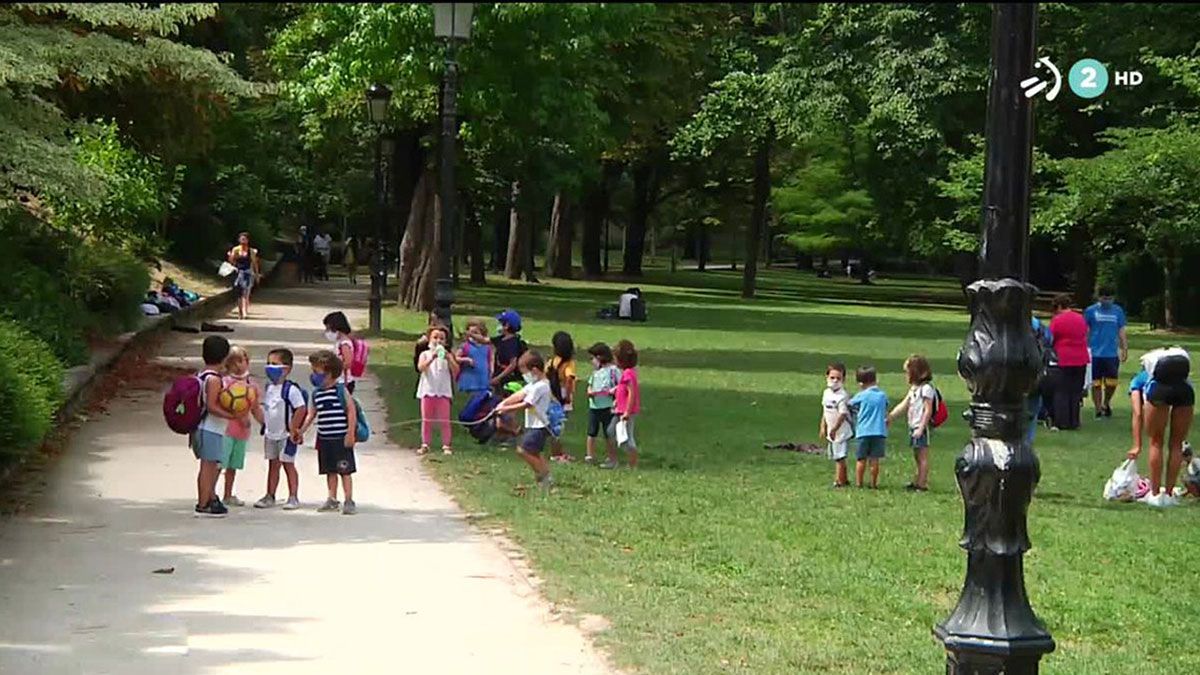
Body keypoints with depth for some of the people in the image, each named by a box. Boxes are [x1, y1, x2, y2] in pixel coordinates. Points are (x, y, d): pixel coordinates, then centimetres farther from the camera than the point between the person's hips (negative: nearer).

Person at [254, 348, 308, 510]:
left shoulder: (291, 389, -17)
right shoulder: (269, 387, 7)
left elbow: (301, 409, -20)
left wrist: (293, 428, -18)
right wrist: (265, 427, 12)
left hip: (286, 435, -7)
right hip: (270, 434, 7)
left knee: (288, 465, 0)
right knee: (273, 465, 13)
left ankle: (293, 497, 7)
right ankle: (270, 496, 20)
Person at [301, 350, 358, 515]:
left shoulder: (340, 391, -10)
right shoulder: (316, 393, 8)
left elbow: (351, 410, -10)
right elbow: (311, 414, 13)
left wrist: (351, 433, -13)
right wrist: (302, 430, 2)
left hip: (341, 438, -6)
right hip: (324, 438, 6)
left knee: (345, 470, -1)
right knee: (330, 470, 13)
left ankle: (349, 501, 4)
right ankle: (332, 500, 22)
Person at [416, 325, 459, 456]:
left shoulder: (447, 355, 4)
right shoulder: (425, 354, 3)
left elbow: (456, 370, -8)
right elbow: (420, 367, -16)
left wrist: (448, 359, -25)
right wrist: (432, 358, -30)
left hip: (443, 392, 0)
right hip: (428, 391, 0)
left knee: (444, 420, 0)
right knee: (426, 420, 6)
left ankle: (446, 445, 3)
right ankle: (425, 445, 13)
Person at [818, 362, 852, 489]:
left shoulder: (842, 396, -18)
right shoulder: (827, 393, 8)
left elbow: (842, 414, -22)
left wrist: (834, 429, -24)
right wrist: (823, 427, 17)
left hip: (841, 432, -8)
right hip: (831, 432, 9)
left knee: (839, 457, -6)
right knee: (836, 458, 14)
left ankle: (838, 482, -1)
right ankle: (845, 480, 25)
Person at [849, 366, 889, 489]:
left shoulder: (861, 396, -3)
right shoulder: (882, 396, 6)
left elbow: (850, 405, 11)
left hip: (863, 431, -2)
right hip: (879, 431, 2)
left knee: (861, 459, 4)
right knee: (874, 459, 3)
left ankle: (859, 484, 5)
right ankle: (874, 484, 5)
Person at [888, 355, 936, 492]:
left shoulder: (926, 388, -13)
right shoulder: (914, 389, 16)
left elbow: (928, 411, -17)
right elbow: (903, 406, 19)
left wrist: (921, 428, -20)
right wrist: (889, 418, 15)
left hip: (922, 428, -9)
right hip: (914, 427, 9)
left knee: (923, 457, -5)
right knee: (917, 457, 14)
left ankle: (922, 484, -3)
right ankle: (917, 482, 20)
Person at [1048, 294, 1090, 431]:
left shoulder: (1057, 320, -9)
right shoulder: (1081, 319, 9)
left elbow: (1051, 340, -4)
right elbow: (1085, 336, 14)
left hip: (1064, 360, -5)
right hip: (1081, 359, 5)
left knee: (1061, 392, 1)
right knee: (1076, 391, 10)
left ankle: (1061, 422, -2)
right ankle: (1074, 422, 11)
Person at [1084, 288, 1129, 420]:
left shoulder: (1118, 311, 7)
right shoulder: (1091, 311, 1)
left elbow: (1121, 331, 12)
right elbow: (1084, 332, 5)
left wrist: (1125, 349, 8)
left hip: (1112, 353, 1)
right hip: (1095, 353, -1)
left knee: (1112, 383, -2)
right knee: (1096, 383, 2)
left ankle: (1106, 403, 25)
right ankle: (1098, 409, 13)